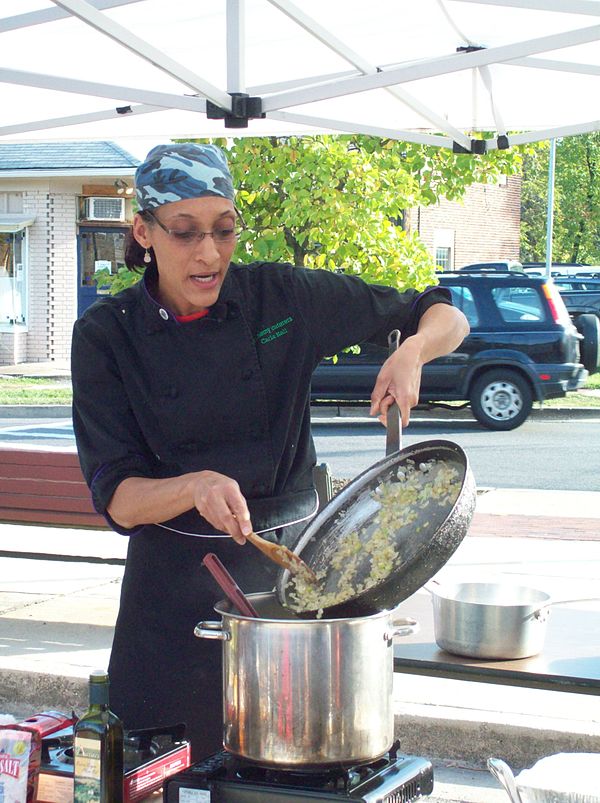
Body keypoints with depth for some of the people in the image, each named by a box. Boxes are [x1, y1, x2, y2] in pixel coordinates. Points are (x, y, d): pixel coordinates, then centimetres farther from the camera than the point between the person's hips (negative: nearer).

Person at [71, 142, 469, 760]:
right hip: (176, 588, -1)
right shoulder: (106, 334, -5)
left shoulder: (283, 297, -4)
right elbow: (115, 496, -10)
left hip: (291, 563, 1)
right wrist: (195, 487, -29)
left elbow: (445, 317, 4)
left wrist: (412, 350, -17)